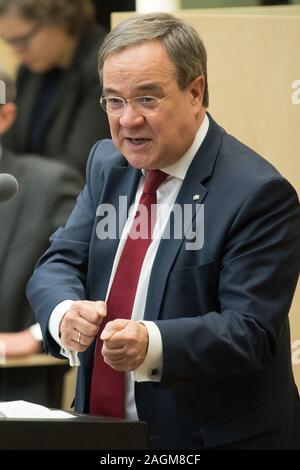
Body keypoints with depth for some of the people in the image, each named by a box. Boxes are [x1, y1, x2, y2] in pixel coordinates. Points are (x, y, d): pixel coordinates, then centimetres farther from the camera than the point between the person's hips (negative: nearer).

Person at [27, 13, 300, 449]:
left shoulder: (258, 193, -17)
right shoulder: (107, 164, 5)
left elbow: (251, 330, -21)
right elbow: (59, 263, 2)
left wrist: (151, 343, -37)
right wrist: (65, 312, -21)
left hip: (210, 437, -5)